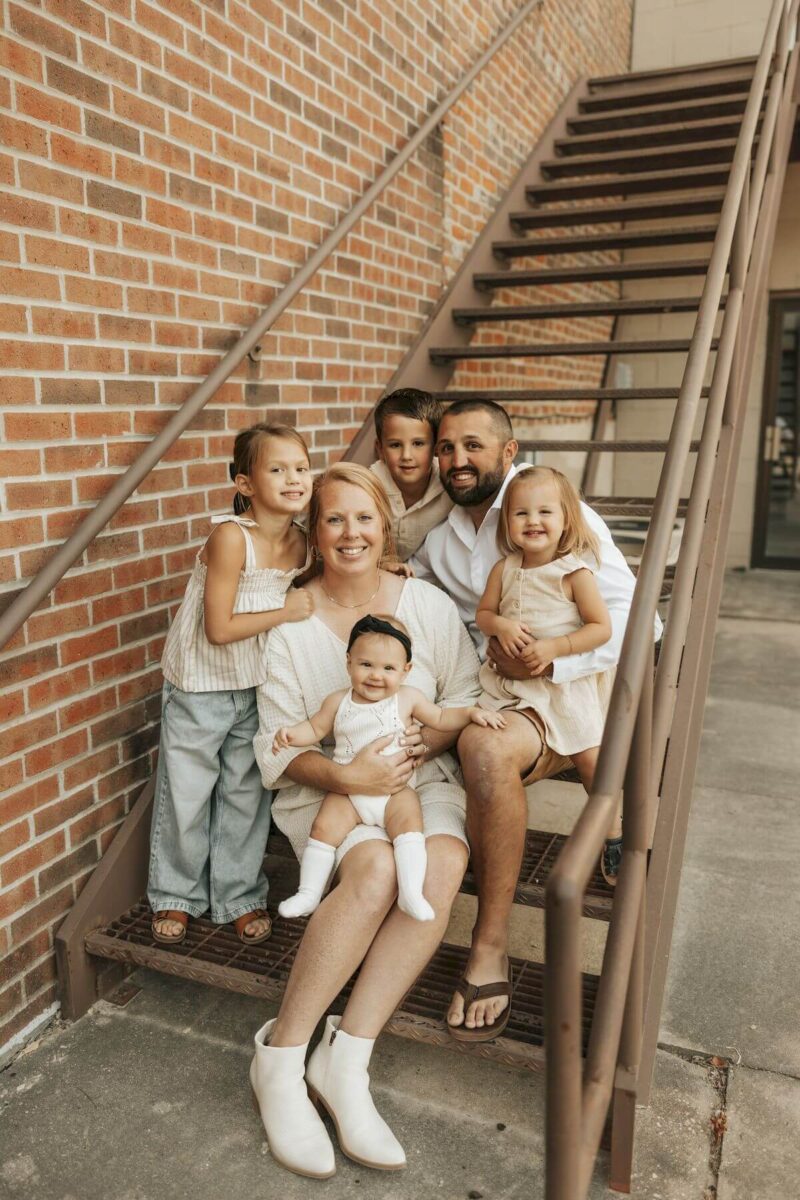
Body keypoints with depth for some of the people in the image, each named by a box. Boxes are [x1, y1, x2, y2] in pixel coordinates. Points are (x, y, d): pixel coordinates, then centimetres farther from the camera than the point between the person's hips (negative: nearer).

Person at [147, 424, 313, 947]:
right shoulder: (231, 537, -24)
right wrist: (287, 612, -20)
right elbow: (219, 629, -24)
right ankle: (175, 895, 31)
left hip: (258, 686, 5)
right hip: (201, 687, -4)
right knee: (186, 794, 10)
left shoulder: (304, 543, -7)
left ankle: (240, 895, 32)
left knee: (247, 795, 15)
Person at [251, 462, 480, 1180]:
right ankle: (282, 1055, -15)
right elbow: (279, 745, -3)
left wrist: (428, 739, -15)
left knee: (445, 864, -30)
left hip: (422, 779, 2)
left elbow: (468, 699, 5)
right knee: (376, 868, -32)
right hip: (329, 787, -2)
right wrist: (345, 775, -22)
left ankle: (346, 1058, -20)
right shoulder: (292, 623, -2)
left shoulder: (428, 604, 2)